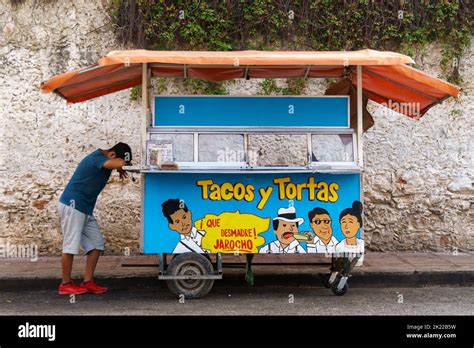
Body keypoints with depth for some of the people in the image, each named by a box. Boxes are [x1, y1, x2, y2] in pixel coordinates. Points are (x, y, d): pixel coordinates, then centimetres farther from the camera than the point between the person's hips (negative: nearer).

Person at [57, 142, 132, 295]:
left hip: (85, 208, 10)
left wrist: (120, 168, -1)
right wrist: (120, 167, -13)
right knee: (71, 245, -4)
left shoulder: (103, 160, 9)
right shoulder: (98, 157, -20)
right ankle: (66, 284, 7)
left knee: (97, 243, 6)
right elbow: (119, 163, -36)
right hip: (72, 205, -10)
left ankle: (88, 282, 9)